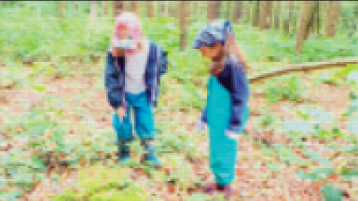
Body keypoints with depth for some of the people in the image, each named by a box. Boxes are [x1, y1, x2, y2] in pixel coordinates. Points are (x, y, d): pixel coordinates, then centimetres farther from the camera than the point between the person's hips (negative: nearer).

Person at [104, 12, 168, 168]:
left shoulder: (153, 50, -20)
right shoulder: (114, 53, -23)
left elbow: (162, 63, 2)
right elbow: (111, 79, -16)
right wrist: (117, 104, -18)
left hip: (142, 94, 1)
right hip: (123, 94, 0)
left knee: (146, 124, 4)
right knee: (121, 124, 3)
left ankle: (149, 153, 22)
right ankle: (124, 152, 27)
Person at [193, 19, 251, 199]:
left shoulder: (232, 65, -21)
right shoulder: (218, 64, 5)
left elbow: (241, 97, -19)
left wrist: (234, 126, -17)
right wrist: (204, 118, 20)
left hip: (226, 122, -8)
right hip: (216, 121, 8)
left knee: (222, 154, 6)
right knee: (217, 153, 19)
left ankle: (224, 186, 24)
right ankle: (220, 182, 37)